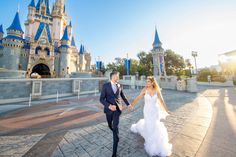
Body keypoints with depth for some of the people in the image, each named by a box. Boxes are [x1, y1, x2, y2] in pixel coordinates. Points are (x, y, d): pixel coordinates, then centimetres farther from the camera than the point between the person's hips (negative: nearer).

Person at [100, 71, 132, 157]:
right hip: (109, 109, 0)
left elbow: (123, 96, 15)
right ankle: (115, 133, 57)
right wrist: (109, 106, -27)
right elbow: (101, 99, -12)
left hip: (117, 109, 0)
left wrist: (128, 104, 21)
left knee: (115, 128, -6)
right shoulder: (105, 85, -11)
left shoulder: (119, 85, -1)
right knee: (110, 126, 20)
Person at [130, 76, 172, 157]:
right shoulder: (144, 90, -16)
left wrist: (166, 111, -7)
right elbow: (137, 98, -17)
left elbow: (162, 101, -6)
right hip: (147, 111, -1)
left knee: (155, 125, 11)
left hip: (155, 111, 2)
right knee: (149, 125, 10)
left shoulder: (157, 90, -11)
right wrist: (131, 105, -23)